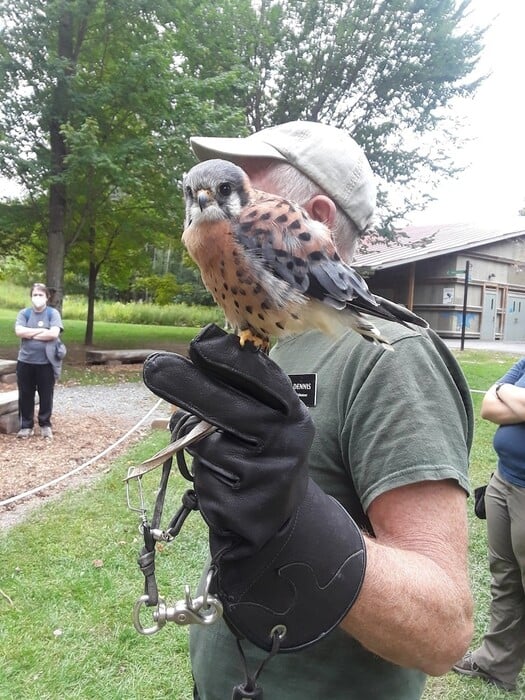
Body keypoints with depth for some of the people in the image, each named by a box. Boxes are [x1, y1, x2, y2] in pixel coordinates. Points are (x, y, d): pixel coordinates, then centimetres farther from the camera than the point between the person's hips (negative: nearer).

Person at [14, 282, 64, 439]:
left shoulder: (53, 313, -2)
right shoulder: (24, 313, 5)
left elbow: (53, 333, -17)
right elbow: (19, 331, -11)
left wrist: (30, 334, -10)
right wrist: (41, 330, -13)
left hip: (46, 363, -2)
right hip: (25, 362, 2)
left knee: (46, 396, 8)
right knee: (25, 396, 9)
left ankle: (45, 425, 22)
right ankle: (26, 426, 21)